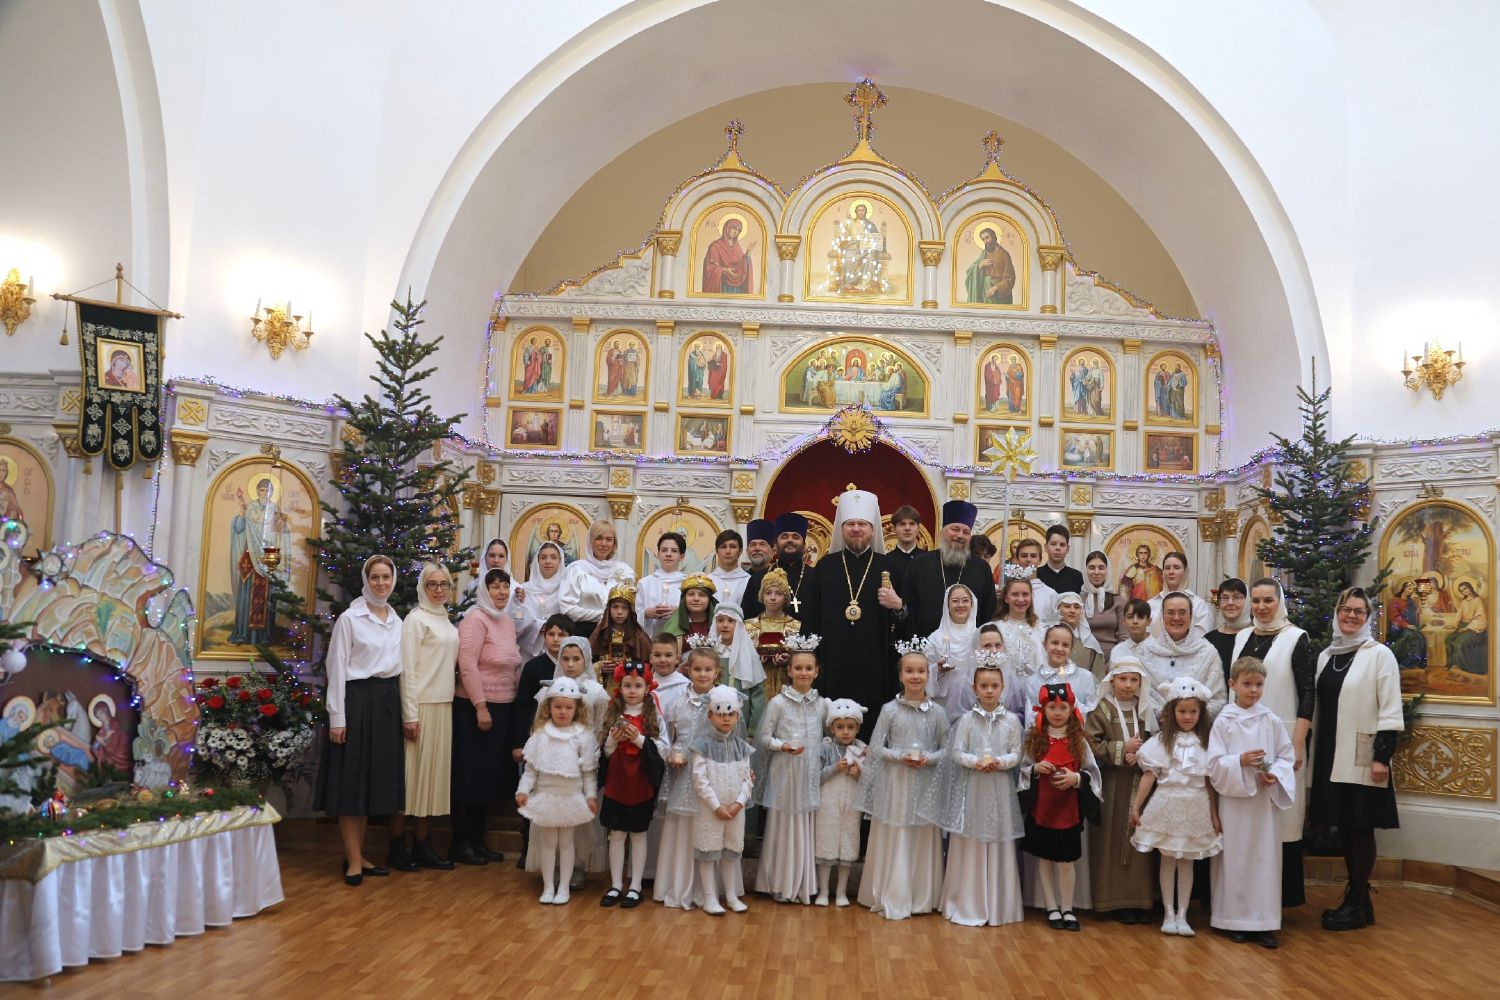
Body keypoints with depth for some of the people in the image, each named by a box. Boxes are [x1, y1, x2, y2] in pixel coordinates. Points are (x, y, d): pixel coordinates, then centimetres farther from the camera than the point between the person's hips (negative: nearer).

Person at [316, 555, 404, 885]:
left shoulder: (397, 620, 11)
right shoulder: (349, 618, -6)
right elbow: (337, 669, -8)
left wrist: (406, 712, 10)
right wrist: (337, 718, -13)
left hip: (387, 702, 6)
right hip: (357, 700, -6)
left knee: (374, 779, 10)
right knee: (351, 780, -1)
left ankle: (357, 855, 19)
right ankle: (353, 859, 4)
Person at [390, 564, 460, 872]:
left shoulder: (447, 621, 15)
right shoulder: (416, 619, -7)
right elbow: (407, 669, -12)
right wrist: (410, 715, -16)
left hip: (444, 705, 7)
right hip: (422, 705, -7)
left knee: (434, 773, 9)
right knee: (412, 772, -3)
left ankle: (422, 846, 15)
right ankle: (397, 847, 5)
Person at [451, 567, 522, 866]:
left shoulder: (508, 621, 11)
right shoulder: (476, 619, -12)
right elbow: (467, 666, -18)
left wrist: (517, 700, 13)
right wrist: (481, 707, -20)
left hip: (502, 707, 8)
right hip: (475, 708, -8)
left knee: (490, 775, 13)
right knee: (470, 775, 1)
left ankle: (477, 840, 22)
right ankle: (460, 844, 11)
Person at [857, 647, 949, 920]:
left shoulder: (937, 713, 2)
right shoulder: (890, 710, -2)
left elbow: (946, 749, 5)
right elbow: (875, 748, -1)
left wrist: (928, 758, -13)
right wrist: (901, 756, -15)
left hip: (925, 785, 1)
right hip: (895, 783, -1)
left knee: (923, 839, 6)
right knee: (893, 839, 3)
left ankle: (922, 897, 20)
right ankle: (891, 898, 15)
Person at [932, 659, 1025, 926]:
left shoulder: (1011, 721, 2)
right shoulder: (967, 719, 0)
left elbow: (1017, 754, 0)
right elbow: (956, 752, -3)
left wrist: (999, 762, -18)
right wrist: (977, 762, -19)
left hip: (1000, 788, 1)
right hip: (971, 787, -1)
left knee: (999, 846, 4)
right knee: (969, 846, 3)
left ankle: (997, 905, 16)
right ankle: (968, 904, 14)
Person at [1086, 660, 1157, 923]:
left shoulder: (1147, 711, 8)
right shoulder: (1101, 711, -2)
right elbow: (1090, 744, -8)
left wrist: (1141, 755, -11)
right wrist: (1122, 749, -12)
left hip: (1140, 784, 3)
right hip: (1112, 785, -3)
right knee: (1113, 840, -1)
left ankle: (1140, 899, 11)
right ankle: (1115, 900, 7)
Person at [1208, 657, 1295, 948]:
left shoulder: (1272, 721, 3)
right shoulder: (1223, 721, -3)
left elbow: (1286, 756, 5)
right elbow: (1215, 763, -5)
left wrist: (1275, 774, -13)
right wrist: (1241, 761, -20)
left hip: (1265, 799, 2)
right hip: (1233, 799, -2)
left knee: (1265, 858, 3)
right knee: (1235, 858, 4)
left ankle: (1263, 922, 11)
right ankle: (1235, 920, 14)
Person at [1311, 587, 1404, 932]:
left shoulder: (1379, 654, -5)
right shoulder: (1326, 655, 11)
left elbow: (1390, 711, -8)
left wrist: (1382, 756, -14)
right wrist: (1314, 753, 13)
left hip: (1362, 757, -5)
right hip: (1331, 757, 5)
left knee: (1360, 828, 0)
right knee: (1344, 827, 9)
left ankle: (1357, 905, 10)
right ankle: (1357, 900, 19)